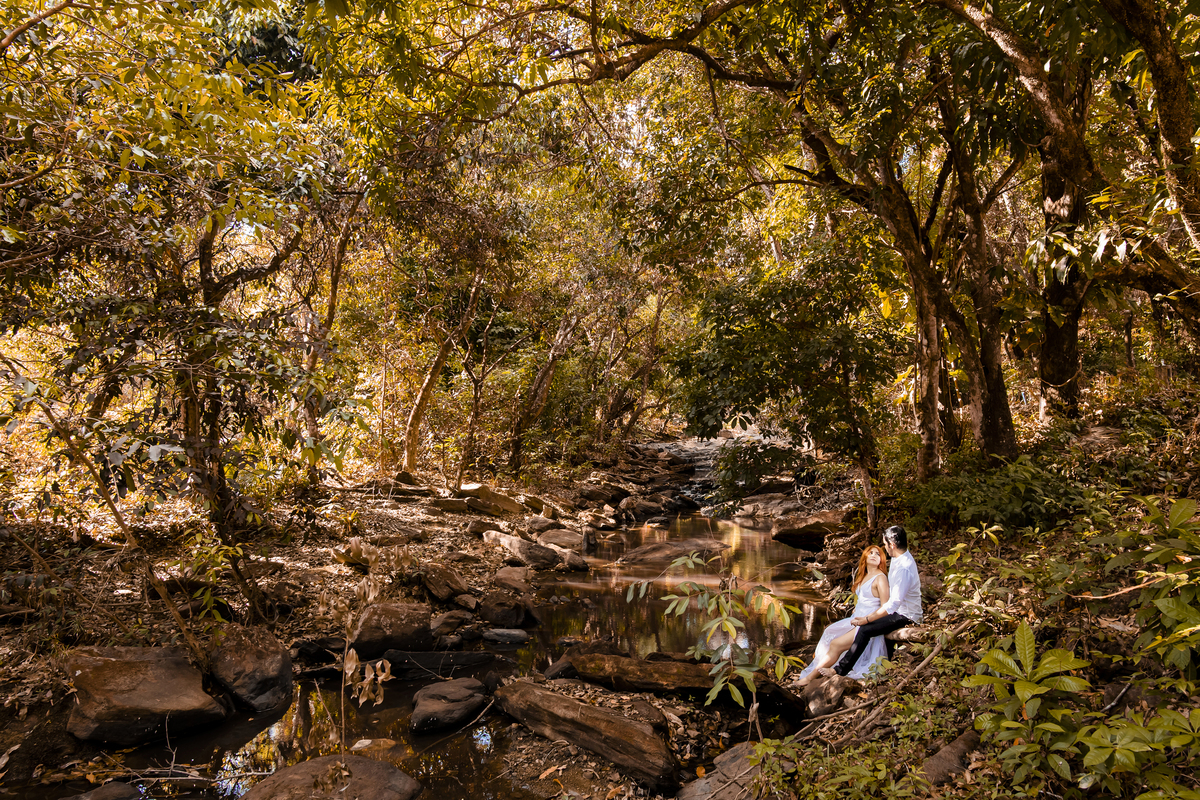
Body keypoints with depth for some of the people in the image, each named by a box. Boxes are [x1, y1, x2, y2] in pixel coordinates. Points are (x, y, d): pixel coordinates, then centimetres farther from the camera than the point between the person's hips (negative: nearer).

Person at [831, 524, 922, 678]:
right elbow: (888, 585, 14)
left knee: (864, 629, -18)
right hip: (898, 608, 10)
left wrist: (866, 619, -26)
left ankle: (841, 669, -10)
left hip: (905, 616, -10)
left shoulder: (904, 569, -31)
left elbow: (893, 604, -32)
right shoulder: (899, 557, 1)